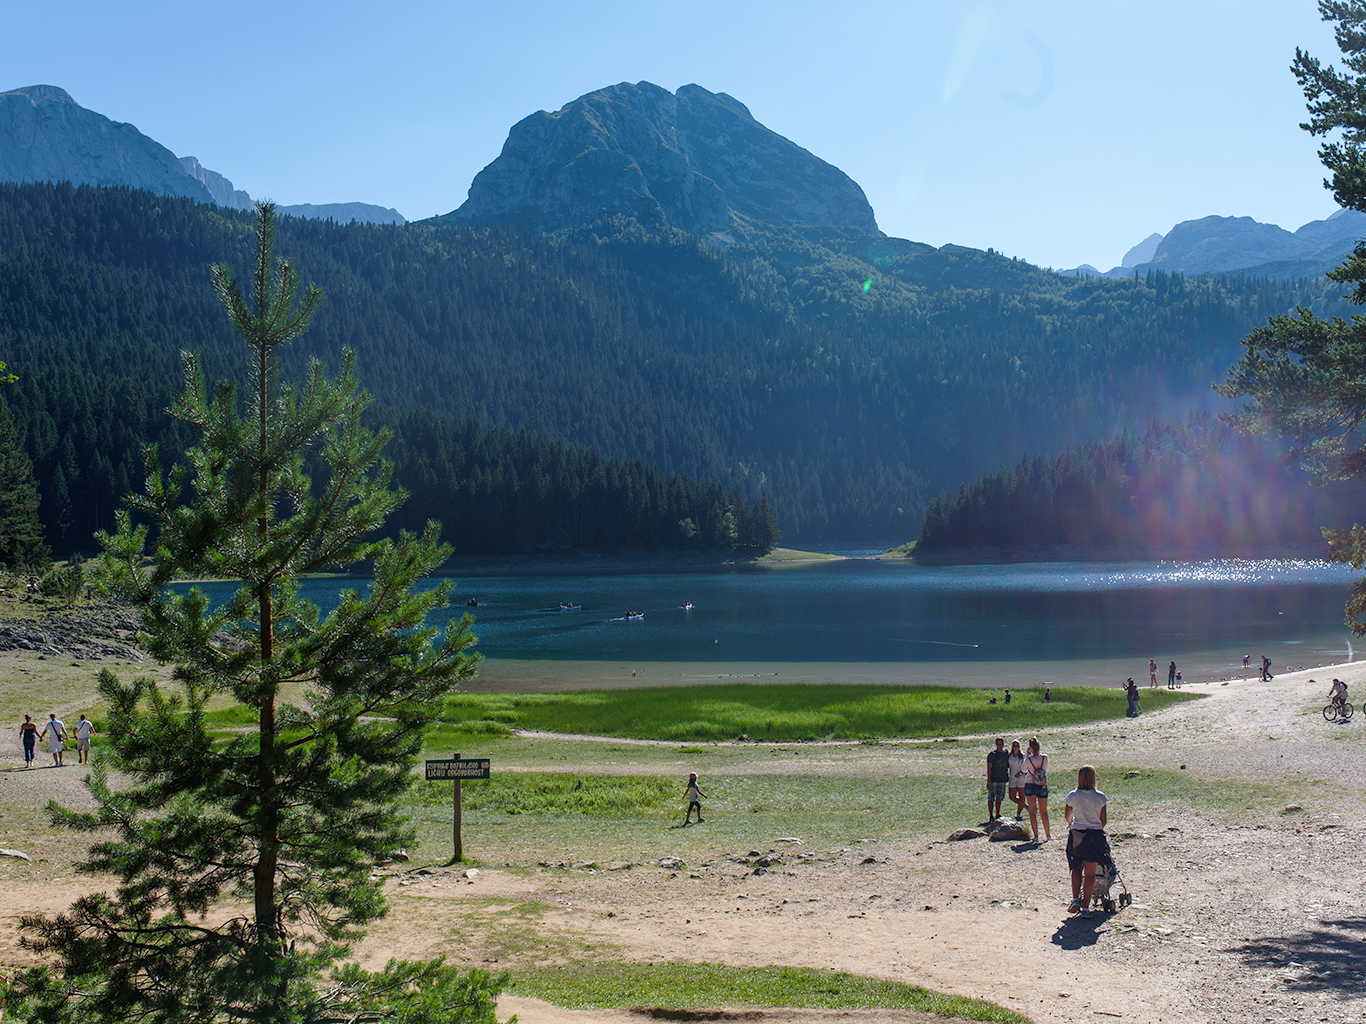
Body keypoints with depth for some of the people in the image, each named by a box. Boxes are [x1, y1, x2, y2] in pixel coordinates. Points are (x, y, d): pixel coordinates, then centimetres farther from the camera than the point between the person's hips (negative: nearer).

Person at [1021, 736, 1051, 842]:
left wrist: (1027, 754, 6)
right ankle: (1048, 834, 19)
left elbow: (1024, 770, 4)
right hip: (1042, 786, 2)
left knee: (1032, 812, 6)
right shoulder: (1045, 757, -11)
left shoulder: (1028, 759, -16)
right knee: (1044, 812, 14)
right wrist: (1039, 752, 11)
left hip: (1030, 786, -2)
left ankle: (1036, 835, 2)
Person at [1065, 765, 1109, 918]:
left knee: (1077, 868, 18)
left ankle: (1075, 899, 5)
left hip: (1076, 835, 1)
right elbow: (1103, 820, 0)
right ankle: (1085, 907, 5)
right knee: (1090, 873, 5)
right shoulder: (1100, 796, -6)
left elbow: (1067, 814, 11)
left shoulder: (1073, 796, -5)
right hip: (1095, 835, -1)